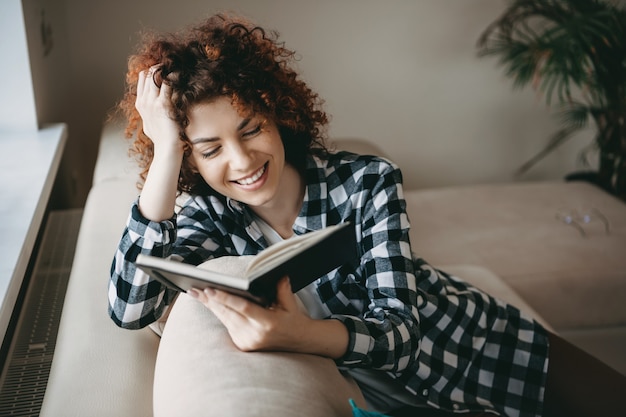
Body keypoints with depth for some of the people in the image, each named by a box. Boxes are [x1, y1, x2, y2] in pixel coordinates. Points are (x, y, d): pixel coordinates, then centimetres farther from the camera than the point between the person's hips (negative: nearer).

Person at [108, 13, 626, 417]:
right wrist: (166, 154, -34)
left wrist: (301, 335, -49)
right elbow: (129, 308, -29)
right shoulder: (210, 219, -14)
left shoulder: (367, 183, -21)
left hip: (490, 348, 0)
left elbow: (400, 328, -27)